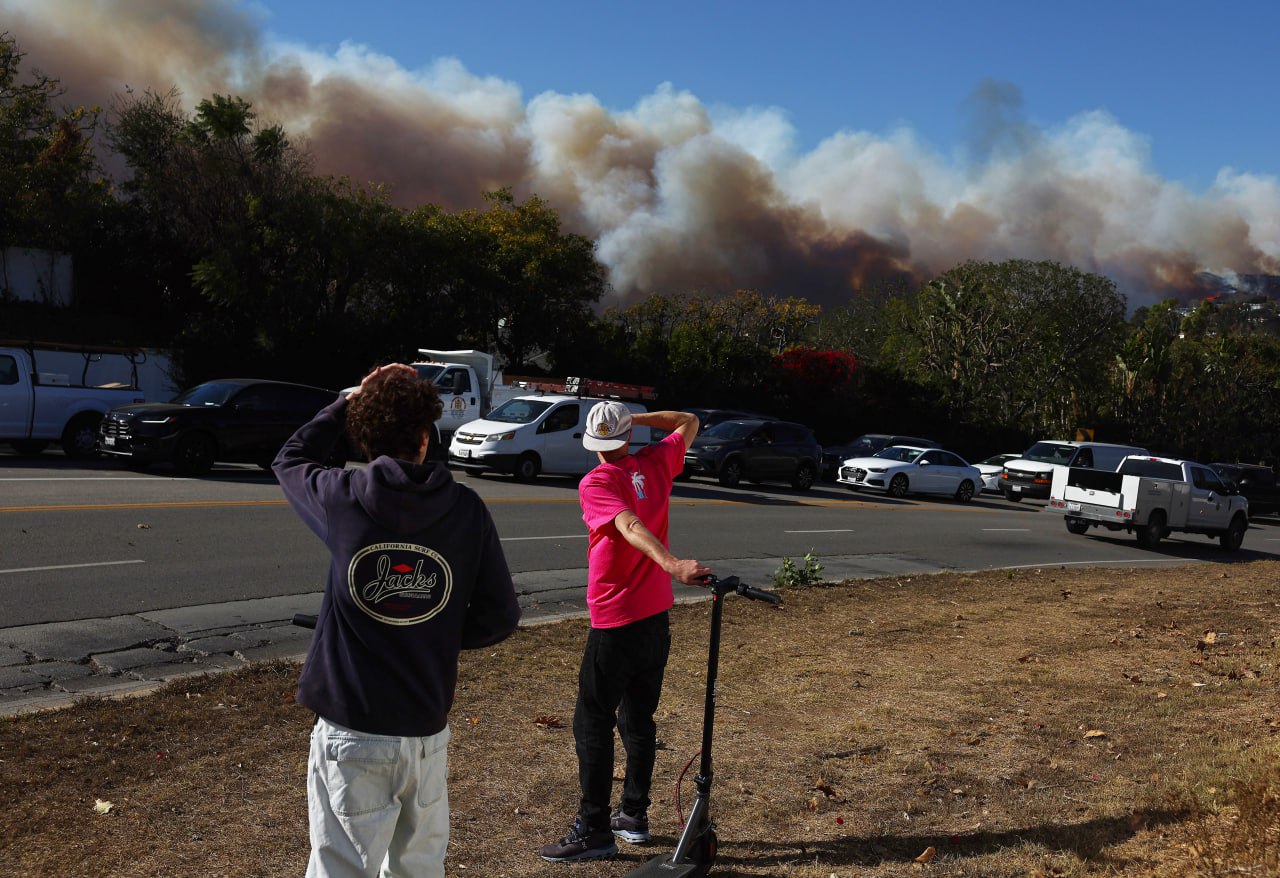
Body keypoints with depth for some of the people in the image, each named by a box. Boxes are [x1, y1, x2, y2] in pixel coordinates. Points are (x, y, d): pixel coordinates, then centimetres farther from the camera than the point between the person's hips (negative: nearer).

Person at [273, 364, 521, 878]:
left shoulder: (343, 500, -7)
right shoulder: (465, 509, -5)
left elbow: (290, 460, 16)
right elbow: (500, 617, -1)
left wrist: (349, 402, 17)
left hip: (351, 733, -2)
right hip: (428, 733, 2)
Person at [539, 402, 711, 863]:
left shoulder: (595, 483, -12)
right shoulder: (656, 463, 5)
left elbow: (630, 526, -29)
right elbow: (689, 422, 22)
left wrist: (672, 563, -42)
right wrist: (638, 419, 15)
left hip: (615, 622, -7)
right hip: (658, 616, 7)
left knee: (593, 722, 0)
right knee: (639, 717, 16)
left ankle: (594, 831, 3)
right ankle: (635, 815, 25)